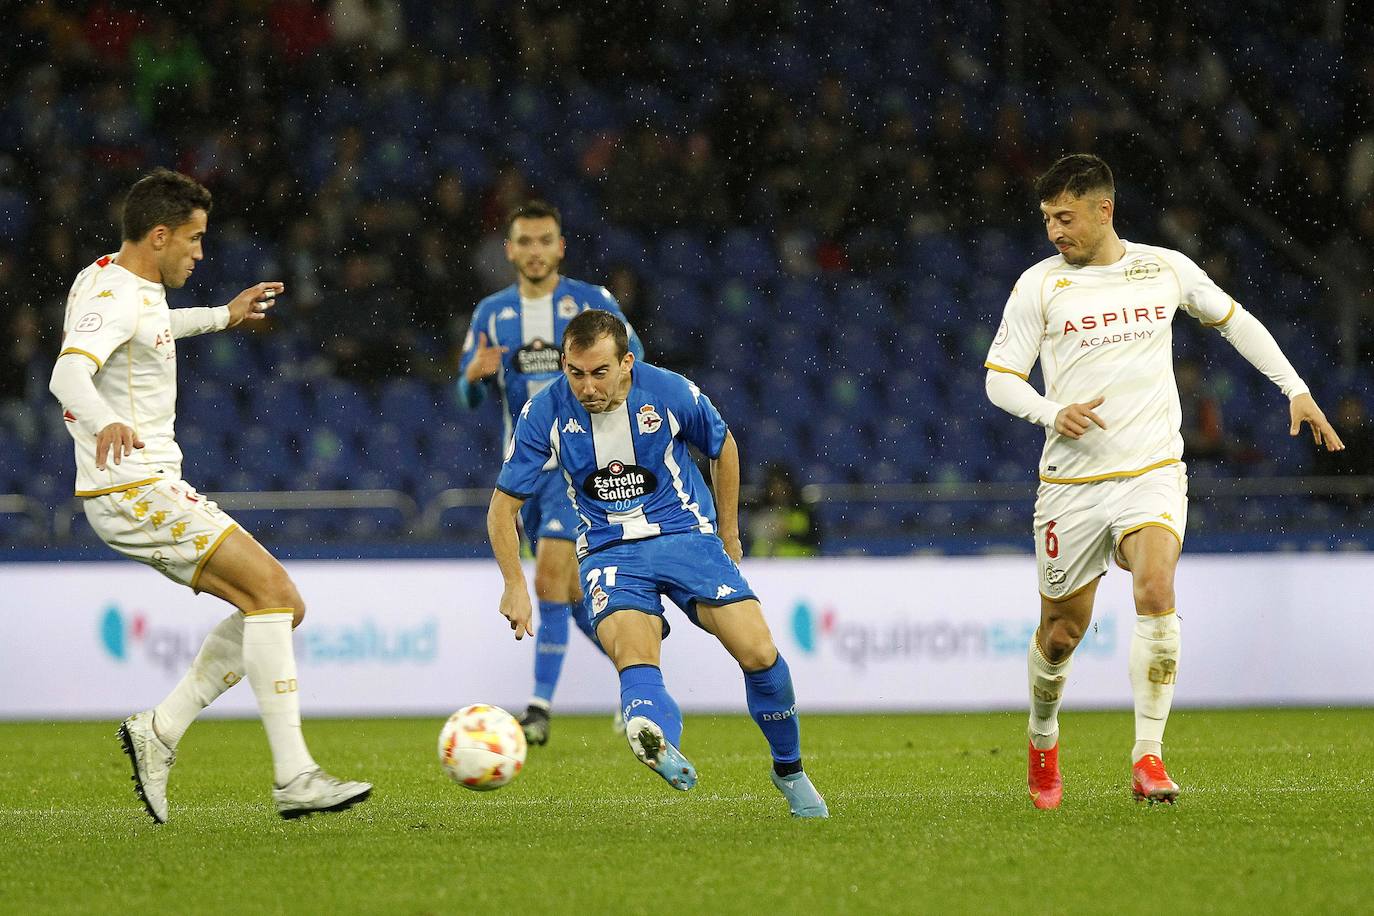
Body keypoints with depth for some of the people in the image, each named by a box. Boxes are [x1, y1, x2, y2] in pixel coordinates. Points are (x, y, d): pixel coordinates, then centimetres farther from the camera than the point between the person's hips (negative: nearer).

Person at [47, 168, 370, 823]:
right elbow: (68, 375, -35)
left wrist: (222, 317, 49)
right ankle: (293, 778, -23)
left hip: (154, 487, 10)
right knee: (270, 589, -19)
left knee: (281, 606, 6)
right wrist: (106, 424, -55)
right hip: (133, 490, -10)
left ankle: (159, 731, 4)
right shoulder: (113, 297, -16)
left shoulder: (110, 281, 15)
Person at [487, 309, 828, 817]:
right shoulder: (545, 413, -12)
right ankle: (663, 749, -63)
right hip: (611, 552, -1)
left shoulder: (671, 393, -12)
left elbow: (723, 447, 9)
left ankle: (789, 771, 12)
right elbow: (503, 507, -3)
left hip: (687, 535, 1)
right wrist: (515, 585, -14)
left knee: (760, 654, -13)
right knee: (634, 655, -31)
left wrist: (728, 533, 16)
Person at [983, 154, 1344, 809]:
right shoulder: (1039, 285, 1)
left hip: (1152, 472, 0)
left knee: (1156, 591, -25)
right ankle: (1043, 740, 36)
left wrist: (1295, 389, 18)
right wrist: (1052, 413, -19)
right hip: (1071, 480, 0)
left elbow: (1232, 319, 22)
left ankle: (1148, 757, -24)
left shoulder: (1165, 269, 5)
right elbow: (1000, 377, 1)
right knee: (1061, 632, 6)